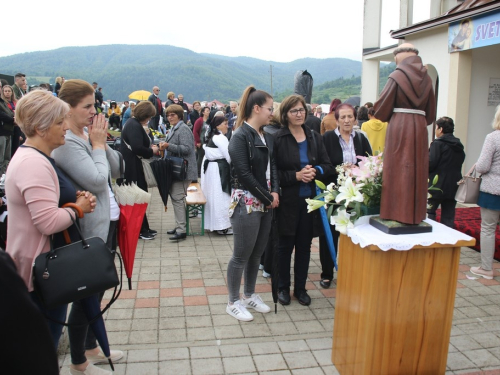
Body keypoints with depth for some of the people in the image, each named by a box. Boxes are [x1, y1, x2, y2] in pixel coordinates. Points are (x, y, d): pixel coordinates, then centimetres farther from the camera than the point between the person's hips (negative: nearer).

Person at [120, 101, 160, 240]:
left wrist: (150, 148, 7)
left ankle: (143, 228, 23)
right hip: (132, 167, -10)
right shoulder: (134, 126, -19)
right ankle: (140, 230, 9)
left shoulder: (134, 123, 13)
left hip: (133, 166, 10)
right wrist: (152, 151, -13)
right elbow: (137, 148, -28)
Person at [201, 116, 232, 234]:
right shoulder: (221, 138, -15)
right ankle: (222, 226, -3)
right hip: (219, 170, -10)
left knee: (213, 195, 14)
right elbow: (229, 156, -17)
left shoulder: (211, 137, 14)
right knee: (221, 197, -6)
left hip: (210, 167, 10)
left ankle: (212, 222, 22)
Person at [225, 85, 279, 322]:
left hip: (266, 203, 8)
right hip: (247, 203, -8)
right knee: (242, 255, 2)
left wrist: (274, 192, -6)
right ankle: (233, 302, 17)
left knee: (257, 252, 16)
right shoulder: (240, 136, -12)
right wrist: (267, 198, -12)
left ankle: (249, 295, 32)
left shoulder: (266, 137, 11)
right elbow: (244, 174, -18)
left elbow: (272, 166, 11)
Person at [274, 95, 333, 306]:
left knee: (304, 246, 12)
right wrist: (296, 176, -20)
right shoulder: (277, 139, -8)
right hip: (288, 200, -4)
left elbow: (328, 166, 6)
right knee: (285, 245, 9)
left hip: (310, 199, 4)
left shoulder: (314, 137, 6)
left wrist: (315, 172, -14)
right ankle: (283, 287, 26)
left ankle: (300, 288, 27)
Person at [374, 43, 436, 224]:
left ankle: (398, 213, 1)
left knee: (398, 170, 0)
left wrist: (390, 118, 14)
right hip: (419, 127, 5)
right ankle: (416, 214, 14)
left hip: (399, 127, -5)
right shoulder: (426, 78, 9)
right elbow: (431, 113, 11)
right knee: (418, 170, 9)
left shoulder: (397, 76, -6)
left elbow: (382, 108, -5)